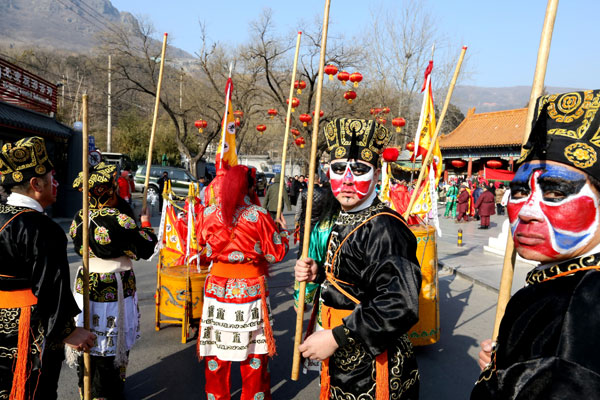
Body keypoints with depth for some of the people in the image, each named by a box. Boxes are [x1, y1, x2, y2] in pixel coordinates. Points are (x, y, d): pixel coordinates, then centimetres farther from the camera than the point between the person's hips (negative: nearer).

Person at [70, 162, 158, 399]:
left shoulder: (79, 218, -1)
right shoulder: (119, 219, -20)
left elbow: (79, 248, 13)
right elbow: (146, 250, -13)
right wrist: (145, 223, 1)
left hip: (85, 286, 6)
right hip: (114, 289, -6)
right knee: (111, 343, 9)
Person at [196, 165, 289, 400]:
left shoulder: (208, 213, -3)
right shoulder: (258, 216, -14)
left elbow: (202, 250, 9)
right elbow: (276, 253, -8)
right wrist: (283, 233, 8)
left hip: (217, 286, 3)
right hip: (250, 289, -3)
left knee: (216, 348, 17)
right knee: (254, 352, 14)